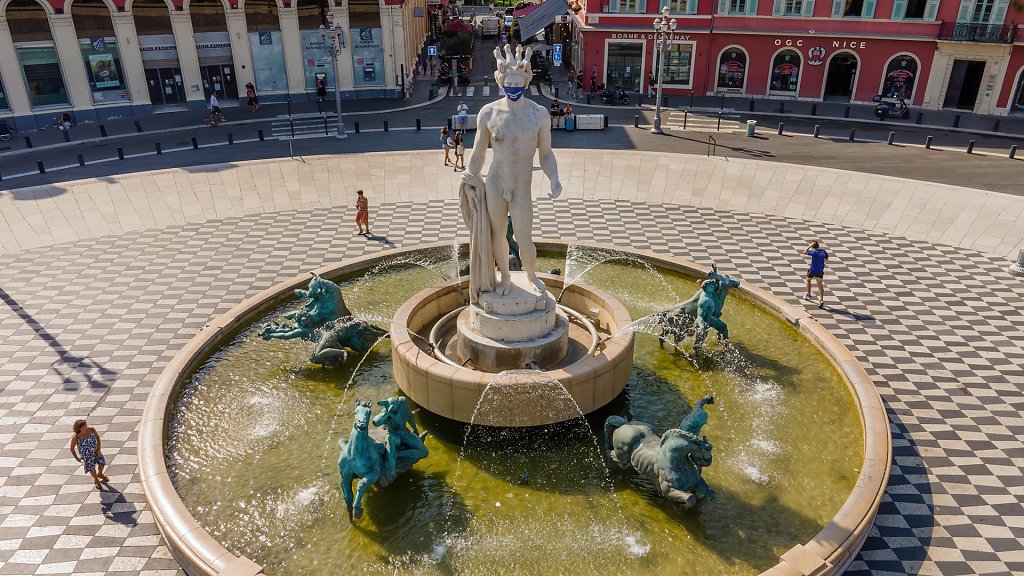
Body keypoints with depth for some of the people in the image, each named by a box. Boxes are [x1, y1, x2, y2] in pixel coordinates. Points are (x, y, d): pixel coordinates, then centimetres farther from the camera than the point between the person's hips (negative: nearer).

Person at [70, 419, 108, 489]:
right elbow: (72, 448, -14)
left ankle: (100, 474, 50)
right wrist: (76, 458, -5)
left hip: (95, 451, 3)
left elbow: (97, 437, -4)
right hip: (86, 455, -3)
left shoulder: (91, 429, -24)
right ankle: (96, 480, 46)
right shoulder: (75, 437, -31)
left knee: (102, 463, 14)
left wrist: (99, 449, -7)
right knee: (92, 469, 13)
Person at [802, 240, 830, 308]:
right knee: (820, 285, 4)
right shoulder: (823, 252, -1)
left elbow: (805, 252, -4)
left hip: (812, 270, -3)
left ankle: (808, 295, 33)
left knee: (808, 280, 25)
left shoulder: (813, 252, -16)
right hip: (820, 271, 3)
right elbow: (826, 258, 15)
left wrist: (810, 246, -2)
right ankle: (821, 300, -10)